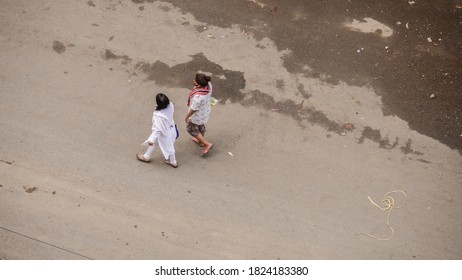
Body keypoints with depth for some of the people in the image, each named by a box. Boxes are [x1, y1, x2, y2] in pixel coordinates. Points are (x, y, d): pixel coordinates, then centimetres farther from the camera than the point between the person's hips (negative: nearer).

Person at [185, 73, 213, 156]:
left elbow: (193, 109, -27)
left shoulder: (198, 96, -44)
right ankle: (201, 141, 59)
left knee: (191, 128, 21)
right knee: (201, 125, 33)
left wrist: (187, 117, -10)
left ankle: (207, 144, 26)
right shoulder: (208, 84, -24)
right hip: (206, 111, 7)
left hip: (198, 115, -7)